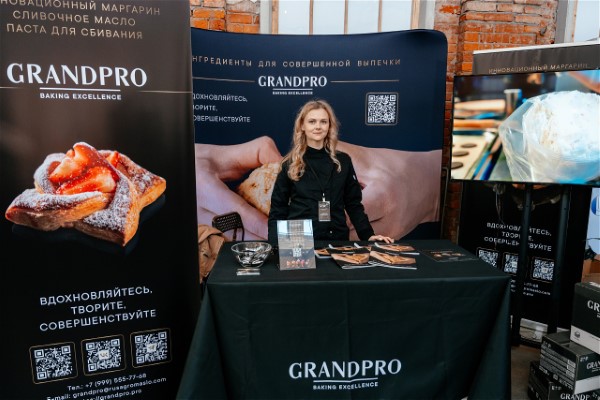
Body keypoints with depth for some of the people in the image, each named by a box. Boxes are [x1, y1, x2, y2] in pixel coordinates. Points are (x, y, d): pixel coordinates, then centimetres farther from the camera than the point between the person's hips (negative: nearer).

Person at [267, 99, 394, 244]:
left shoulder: (343, 161, 4)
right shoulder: (290, 164, 0)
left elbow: (354, 204, 9)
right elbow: (278, 210, 0)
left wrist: (368, 235, -1)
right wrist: (275, 246, -12)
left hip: (336, 240, 2)